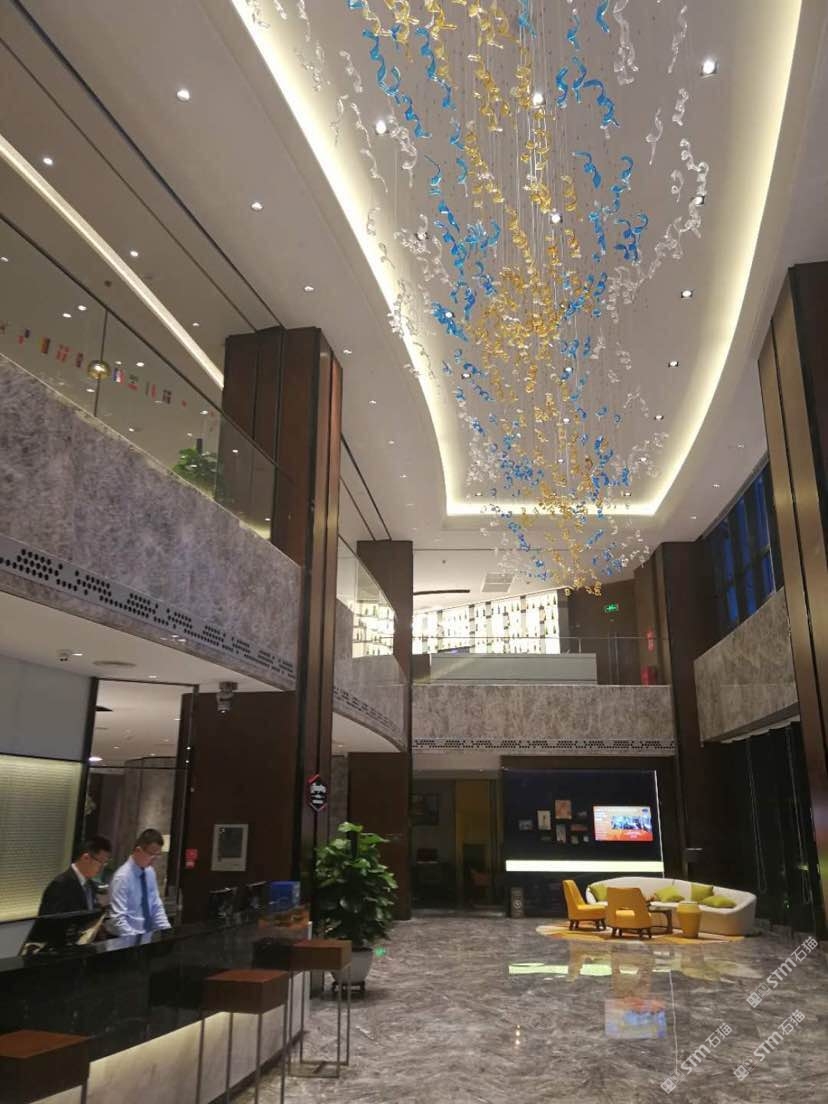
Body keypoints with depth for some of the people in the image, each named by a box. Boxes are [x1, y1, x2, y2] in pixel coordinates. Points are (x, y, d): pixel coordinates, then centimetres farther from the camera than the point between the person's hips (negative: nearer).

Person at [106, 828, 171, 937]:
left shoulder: (150, 872, 6)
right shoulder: (122, 877, -14)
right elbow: (118, 919, -18)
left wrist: (167, 931, -1)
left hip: (147, 935, 5)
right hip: (125, 939, -5)